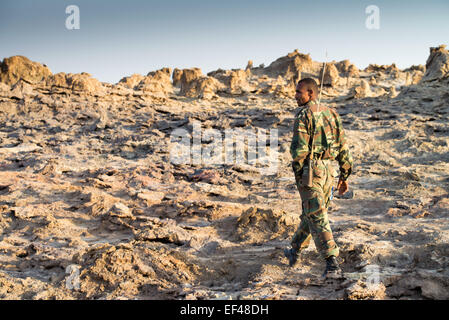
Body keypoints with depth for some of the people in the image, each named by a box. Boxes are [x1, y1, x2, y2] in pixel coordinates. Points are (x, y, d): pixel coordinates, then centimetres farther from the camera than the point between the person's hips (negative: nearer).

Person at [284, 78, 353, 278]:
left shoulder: (303, 115, -11)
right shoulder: (331, 114, 12)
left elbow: (299, 148, -18)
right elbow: (343, 147, 11)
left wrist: (297, 172, -2)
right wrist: (344, 176, 15)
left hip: (310, 170, -7)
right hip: (329, 170, 7)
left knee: (317, 218, -6)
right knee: (310, 213, 20)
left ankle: (332, 263, -14)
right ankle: (295, 252, 36)